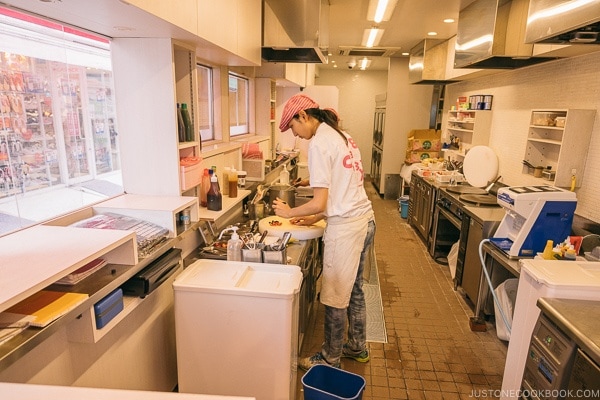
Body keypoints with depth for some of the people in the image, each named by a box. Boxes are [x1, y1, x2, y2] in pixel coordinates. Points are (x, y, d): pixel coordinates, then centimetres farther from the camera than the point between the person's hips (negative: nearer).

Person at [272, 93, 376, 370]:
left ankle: (330, 359, 25)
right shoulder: (342, 136, 13)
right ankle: (357, 347, 40)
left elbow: (319, 202, -18)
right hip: (365, 219, 10)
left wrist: (289, 212, -1)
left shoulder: (318, 143, -15)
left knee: (335, 298, 7)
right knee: (353, 289, 22)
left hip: (345, 227, -10)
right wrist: (315, 218, 17)